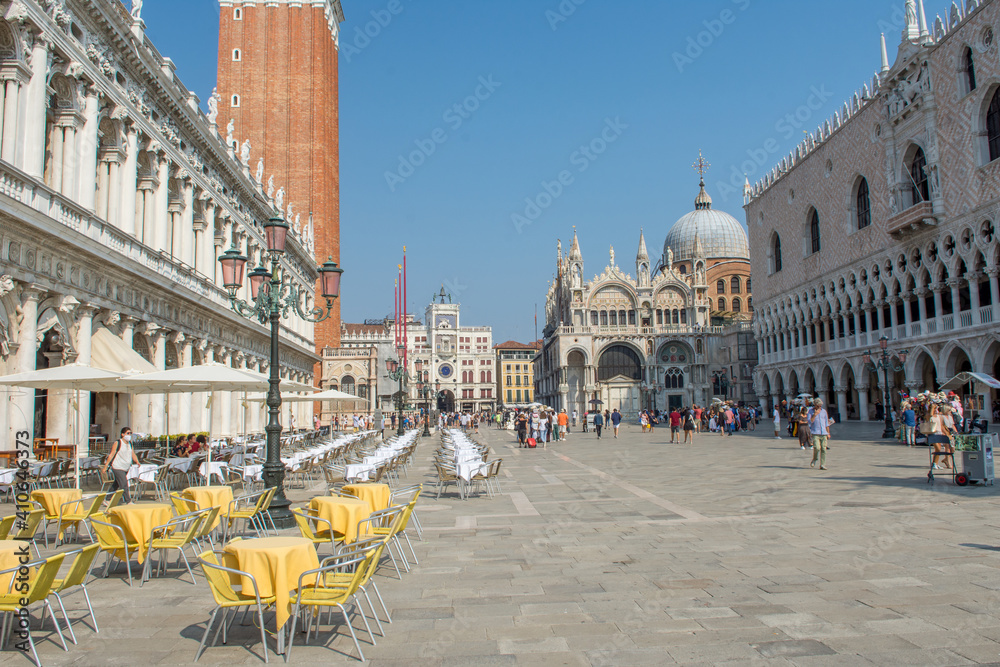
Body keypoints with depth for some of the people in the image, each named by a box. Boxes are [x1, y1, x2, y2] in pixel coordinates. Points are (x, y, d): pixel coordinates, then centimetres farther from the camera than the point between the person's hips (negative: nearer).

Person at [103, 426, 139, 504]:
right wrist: (105, 466, -10)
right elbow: (111, 455, -8)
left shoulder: (130, 443, 11)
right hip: (117, 468, -7)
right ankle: (128, 502, -9)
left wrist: (137, 462, -3)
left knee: (116, 485, 14)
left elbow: (133, 454, 14)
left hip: (125, 468, 7)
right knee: (124, 485, -12)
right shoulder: (117, 443, -8)